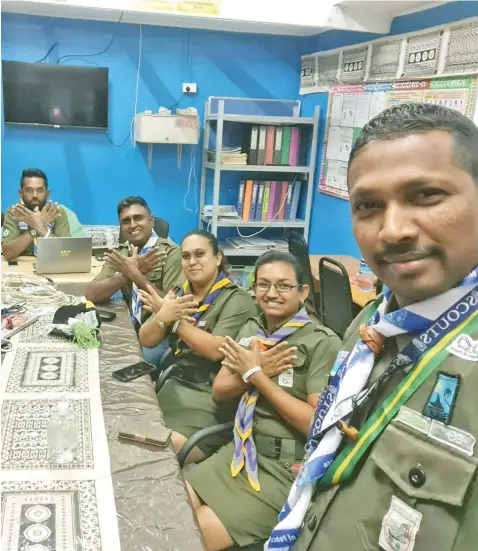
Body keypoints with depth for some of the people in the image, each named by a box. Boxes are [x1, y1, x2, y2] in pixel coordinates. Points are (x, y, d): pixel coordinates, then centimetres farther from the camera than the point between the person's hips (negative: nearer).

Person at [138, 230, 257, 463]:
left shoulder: (237, 299, -7)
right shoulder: (180, 294, 13)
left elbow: (217, 349, -18)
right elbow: (146, 340, 8)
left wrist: (177, 319, -12)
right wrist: (163, 317, -14)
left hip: (214, 398, -6)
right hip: (177, 386, 6)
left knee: (168, 447, -26)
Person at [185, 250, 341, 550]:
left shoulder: (323, 343, -15)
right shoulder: (251, 329, 7)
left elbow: (319, 423, -21)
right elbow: (219, 392, 8)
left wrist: (256, 375, -18)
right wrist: (254, 371, -13)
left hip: (288, 469, -7)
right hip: (240, 451, 7)